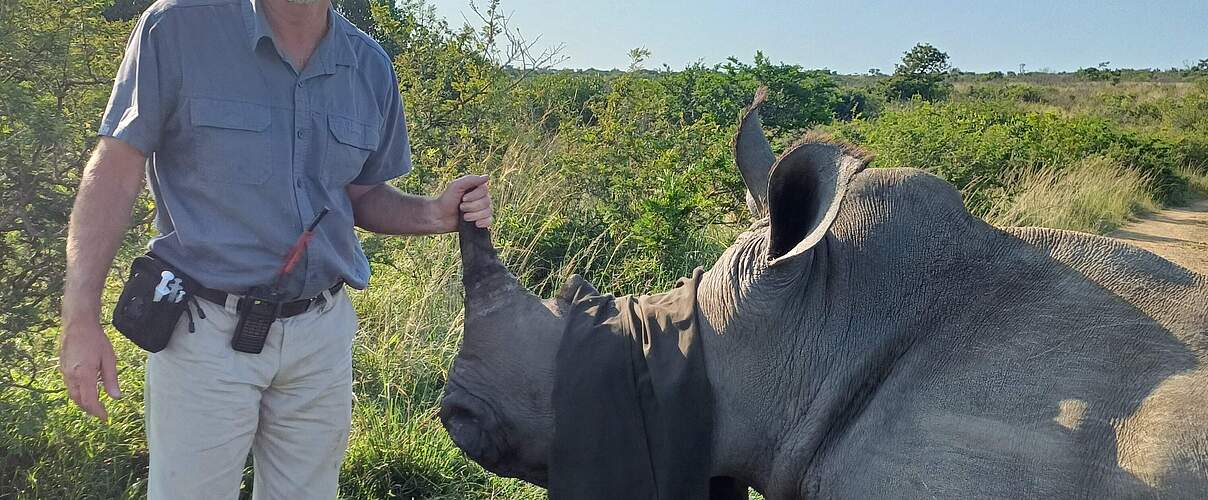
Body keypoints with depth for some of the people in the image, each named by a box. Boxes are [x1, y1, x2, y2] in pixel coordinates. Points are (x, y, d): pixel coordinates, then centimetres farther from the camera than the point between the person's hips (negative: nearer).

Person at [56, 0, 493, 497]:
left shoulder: (370, 66, 3)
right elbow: (114, 173, -8)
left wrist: (433, 214, -8)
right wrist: (81, 319, -13)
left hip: (323, 333, 4)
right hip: (206, 329, -4)